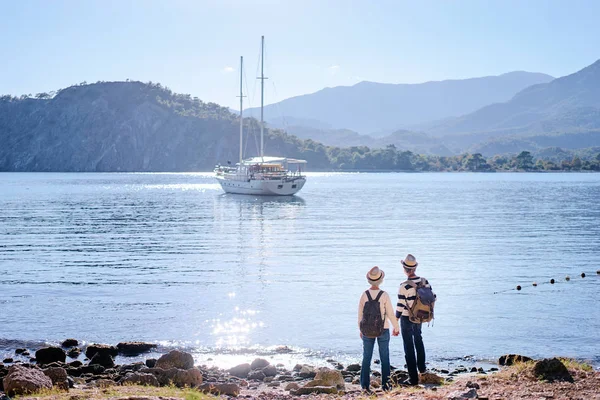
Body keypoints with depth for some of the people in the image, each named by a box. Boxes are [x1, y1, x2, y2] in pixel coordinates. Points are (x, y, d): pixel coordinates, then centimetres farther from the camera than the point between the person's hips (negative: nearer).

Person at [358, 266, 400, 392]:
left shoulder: (364, 295, -8)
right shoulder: (384, 295, -14)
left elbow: (360, 314, 0)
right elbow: (390, 313, -7)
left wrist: (361, 330, 14)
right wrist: (396, 328, 8)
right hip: (383, 330, -2)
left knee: (366, 358, 9)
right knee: (384, 358, 9)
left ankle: (365, 385, 9)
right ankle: (385, 384, 11)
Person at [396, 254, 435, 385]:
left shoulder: (404, 286, -23)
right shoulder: (424, 282, -6)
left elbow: (400, 306, -21)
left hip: (406, 319, -6)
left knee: (409, 347, 4)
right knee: (418, 340, 32)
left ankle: (413, 378, 6)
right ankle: (421, 367, 44)